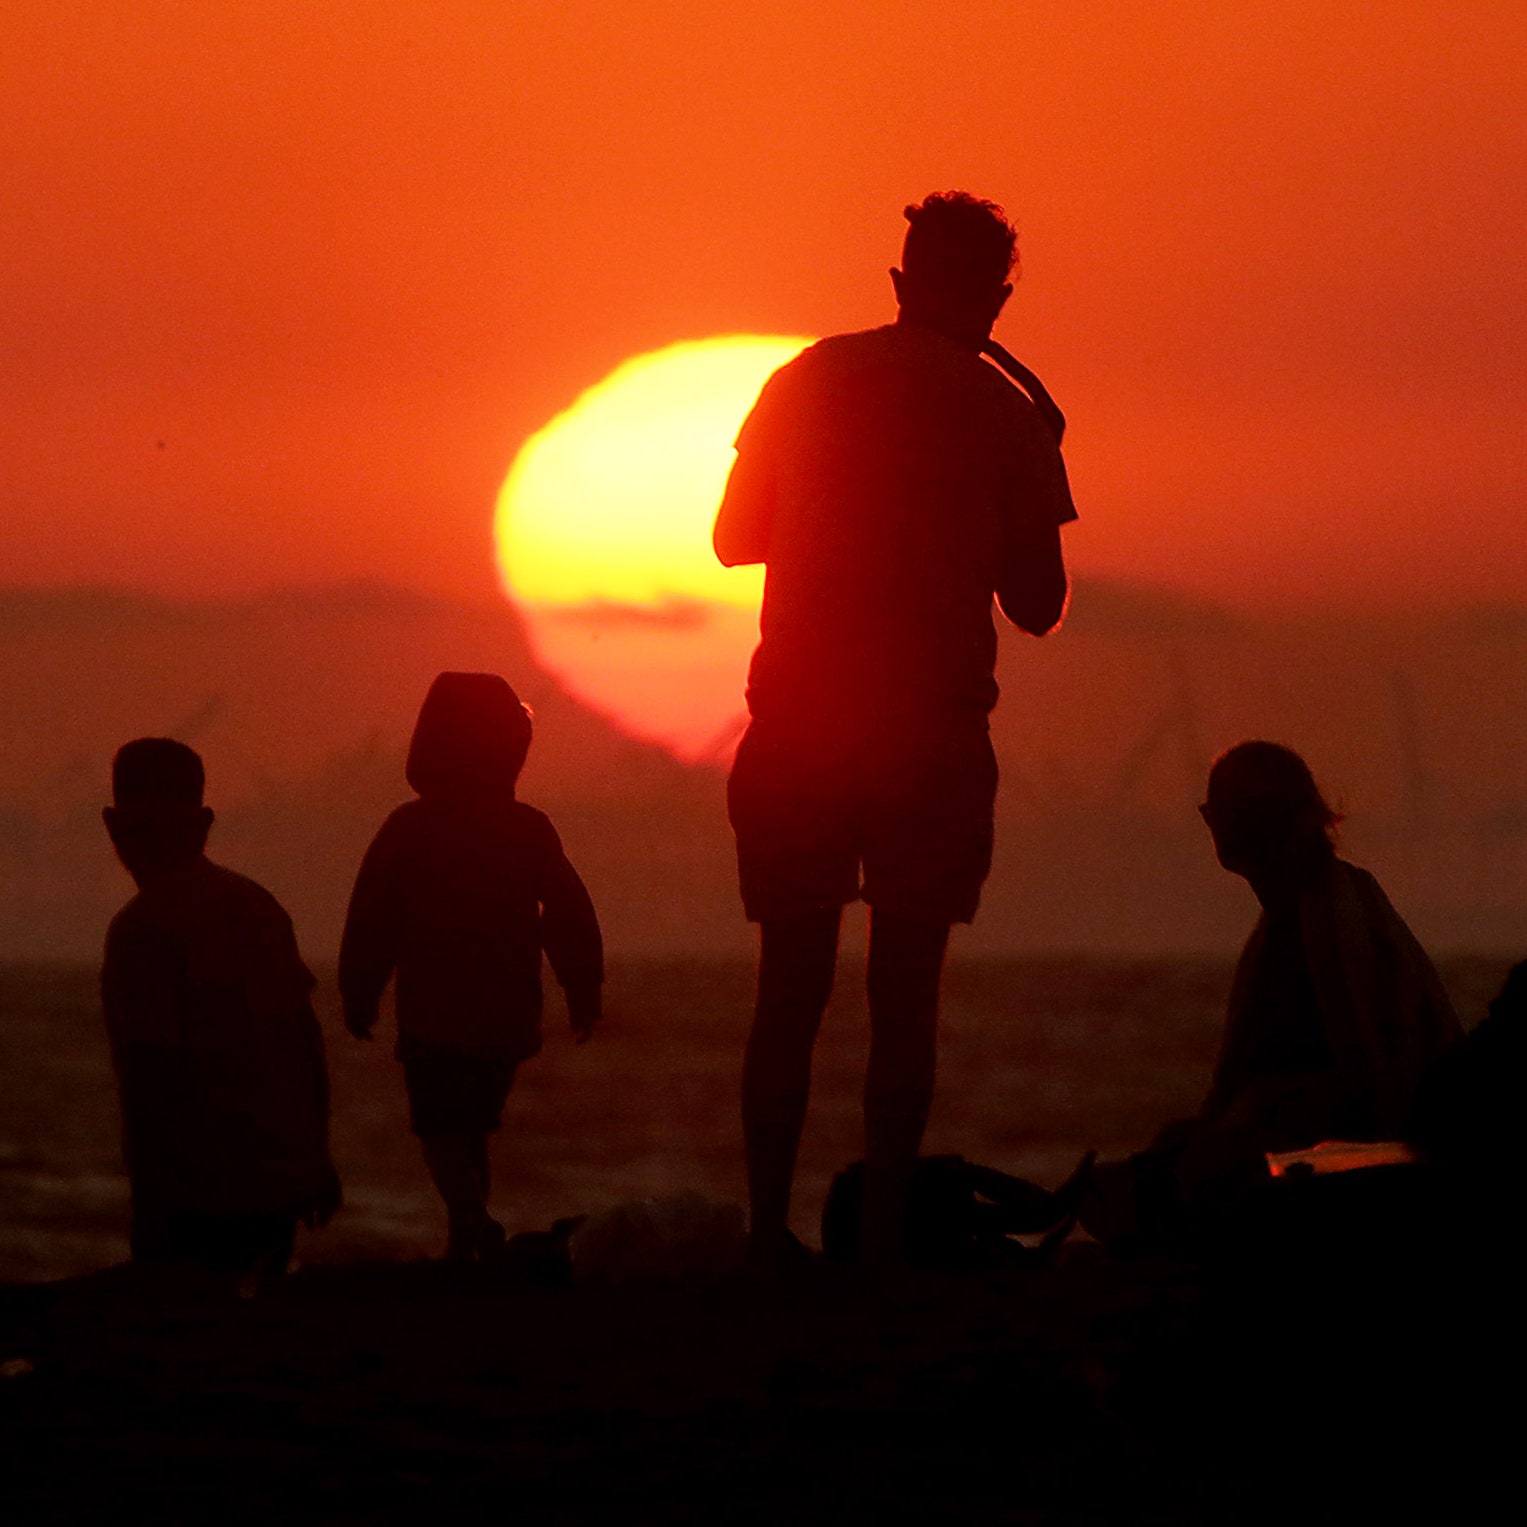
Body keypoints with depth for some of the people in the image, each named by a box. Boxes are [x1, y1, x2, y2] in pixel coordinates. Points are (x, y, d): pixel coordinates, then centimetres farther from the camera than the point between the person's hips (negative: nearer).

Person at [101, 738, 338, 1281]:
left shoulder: (141, 931, -14)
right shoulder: (258, 905, 10)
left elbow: (151, 1073, -19)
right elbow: (309, 1041, 14)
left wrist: (149, 1210, -17)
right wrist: (317, 1155, 22)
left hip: (201, 1200, -8)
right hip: (281, 1186, 8)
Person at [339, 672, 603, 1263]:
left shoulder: (409, 828, -9)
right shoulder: (529, 830, -1)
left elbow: (371, 921, -5)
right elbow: (571, 919, 3)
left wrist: (358, 995, 6)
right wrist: (583, 992, 14)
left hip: (433, 1013, -4)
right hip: (507, 1014, 4)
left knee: (439, 1129, 0)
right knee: (473, 1127, 18)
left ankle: (474, 1221, -22)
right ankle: (465, 1241, 21)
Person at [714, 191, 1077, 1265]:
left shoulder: (808, 381, 6)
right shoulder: (1006, 416, -1)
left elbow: (735, 539, 16)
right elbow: (1038, 606, 3)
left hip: (797, 723, 2)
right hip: (933, 731, -2)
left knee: (791, 989, 7)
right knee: (906, 991, 2)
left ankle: (769, 1233, 2)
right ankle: (883, 1236, -4)